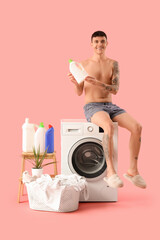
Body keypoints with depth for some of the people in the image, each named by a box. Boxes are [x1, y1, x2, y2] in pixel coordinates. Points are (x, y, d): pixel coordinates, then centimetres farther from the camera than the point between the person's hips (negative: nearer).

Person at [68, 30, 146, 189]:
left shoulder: (113, 64, 10)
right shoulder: (85, 64, 5)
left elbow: (115, 90, -3)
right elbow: (79, 93, 6)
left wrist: (97, 83, -19)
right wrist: (76, 83, -16)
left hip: (110, 106, 4)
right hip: (92, 106, -3)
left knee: (137, 126, -21)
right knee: (109, 126, -38)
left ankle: (132, 170, -9)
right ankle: (110, 172, -32)